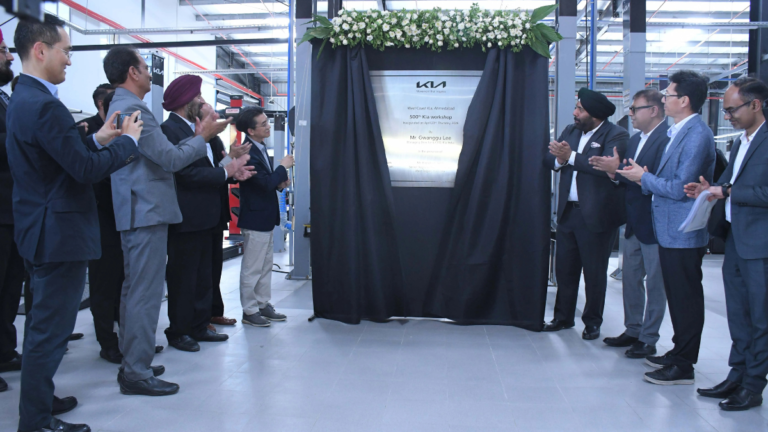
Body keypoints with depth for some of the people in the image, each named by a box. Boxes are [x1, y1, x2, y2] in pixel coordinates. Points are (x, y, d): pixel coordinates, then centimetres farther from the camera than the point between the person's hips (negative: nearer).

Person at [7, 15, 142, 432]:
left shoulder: (22, 100, 12)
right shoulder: (43, 105, -21)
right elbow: (86, 170, -22)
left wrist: (97, 138, 12)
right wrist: (127, 140, -9)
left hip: (39, 233, 11)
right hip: (60, 234, -11)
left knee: (42, 327, 20)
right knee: (50, 332, -1)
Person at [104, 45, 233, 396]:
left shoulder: (120, 106, 17)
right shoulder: (133, 109, -16)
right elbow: (171, 160, -17)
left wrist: (195, 137, 17)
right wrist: (203, 137, -4)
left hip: (136, 211, 11)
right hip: (147, 211, -11)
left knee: (134, 289, 16)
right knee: (145, 293, -6)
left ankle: (132, 363, 26)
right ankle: (137, 373, 1)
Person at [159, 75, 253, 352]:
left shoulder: (195, 130, 15)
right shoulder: (170, 130, -15)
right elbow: (186, 173, -23)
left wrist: (232, 169, -6)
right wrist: (226, 172, -15)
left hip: (204, 216, 9)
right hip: (186, 218, -9)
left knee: (204, 275, 14)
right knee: (183, 277, 1)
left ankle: (199, 327, 25)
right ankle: (178, 332, 13)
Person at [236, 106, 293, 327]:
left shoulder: (260, 147, 10)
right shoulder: (248, 152, -21)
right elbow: (266, 183, -24)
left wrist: (279, 183, 0)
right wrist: (283, 167, -13)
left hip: (266, 217, 10)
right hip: (255, 218, -10)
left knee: (265, 266, 17)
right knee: (252, 268, 2)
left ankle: (264, 305, 27)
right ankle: (249, 311, 12)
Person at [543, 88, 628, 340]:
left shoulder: (616, 135, -9)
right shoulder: (570, 131, 13)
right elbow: (549, 160, 9)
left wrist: (571, 156, -23)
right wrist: (559, 160, -14)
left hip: (596, 215, -6)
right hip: (568, 212, 6)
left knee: (594, 272, 6)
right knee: (565, 268, 13)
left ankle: (593, 322, 20)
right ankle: (563, 317, 26)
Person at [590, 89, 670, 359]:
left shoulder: (667, 139, -18)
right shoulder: (635, 140, 12)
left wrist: (618, 169, -24)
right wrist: (613, 171, -8)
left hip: (654, 225, -9)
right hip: (634, 223, 9)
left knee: (655, 283, 3)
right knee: (630, 279, 17)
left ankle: (649, 340, 13)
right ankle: (632, 331, 30)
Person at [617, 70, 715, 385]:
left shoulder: (697, 135, -18)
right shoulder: (679, 132, 14)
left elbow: (680, 187, -22)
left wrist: (644, 178, -10)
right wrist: (647, 178, 1)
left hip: (683, 232, -10)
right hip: (671, 230, 10)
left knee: (686, 298, -1)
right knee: (677, 297, 18)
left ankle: (683, 367, 8)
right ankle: (679, 352, 31)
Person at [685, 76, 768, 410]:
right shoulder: (741, 142, 16)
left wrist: (728, 191, -16)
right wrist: (710, 190, 2)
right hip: (735, 240, 9)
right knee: (738, 316, 15)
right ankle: (736, 377, 25)